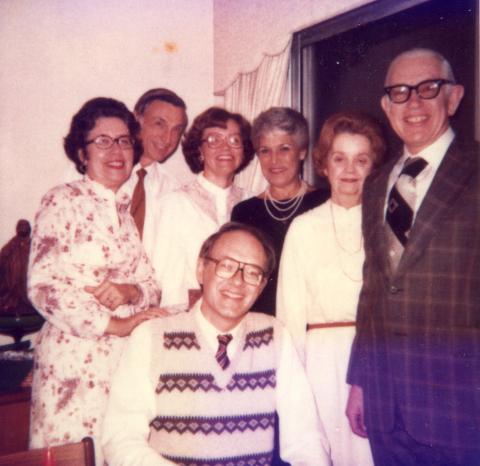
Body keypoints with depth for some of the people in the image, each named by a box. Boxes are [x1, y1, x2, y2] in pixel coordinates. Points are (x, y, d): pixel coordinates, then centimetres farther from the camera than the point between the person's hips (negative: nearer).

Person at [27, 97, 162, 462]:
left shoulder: (134, 210, 12)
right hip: (74, 357, -4)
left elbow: (152, 286, 11)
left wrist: (130, 292, -11)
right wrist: (112, 324, -13)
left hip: (129, 356, 5)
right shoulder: (63, 201, -4)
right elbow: (42, 285, -12)